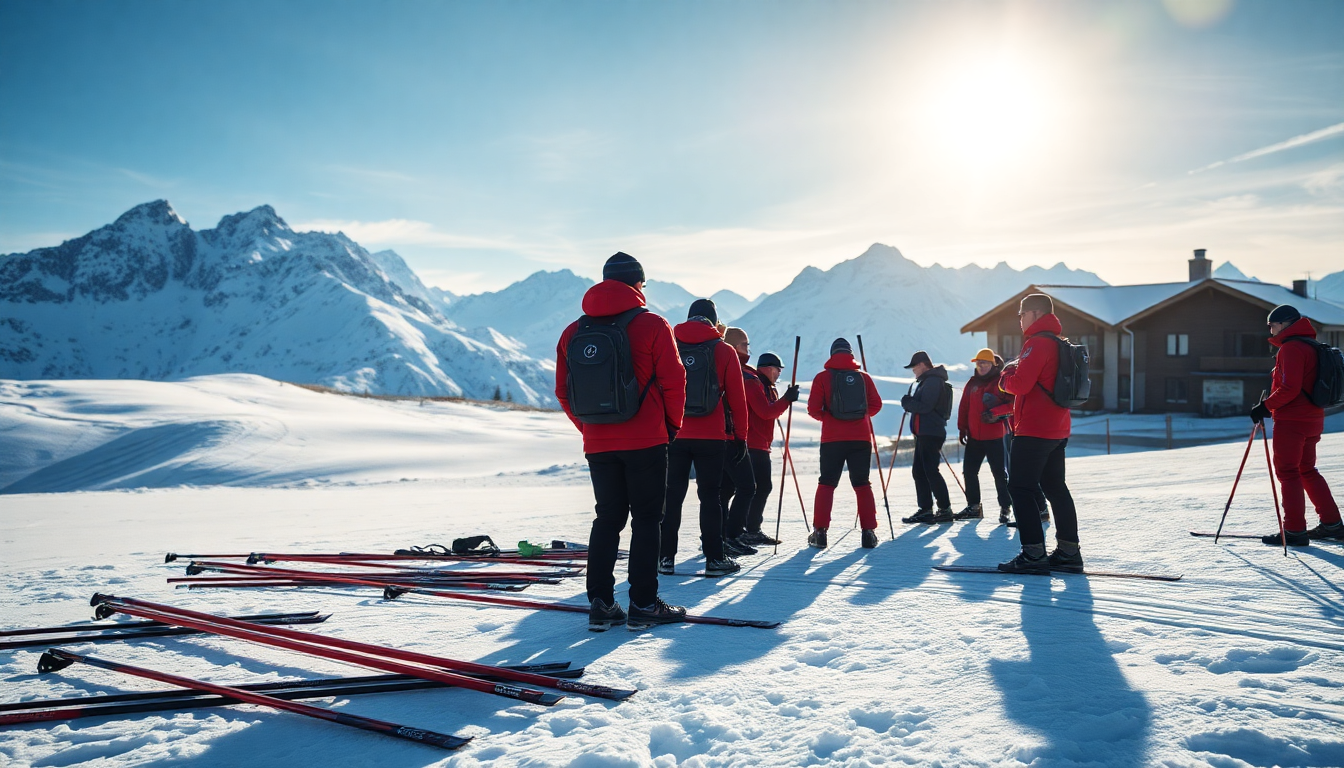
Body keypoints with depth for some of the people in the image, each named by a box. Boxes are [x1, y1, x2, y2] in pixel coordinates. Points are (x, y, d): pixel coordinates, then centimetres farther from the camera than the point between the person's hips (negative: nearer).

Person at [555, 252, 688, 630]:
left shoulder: (573, 332, 6)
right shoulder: (652, 325, -7)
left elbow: (563, 392, 8)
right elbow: (673, 381, -7)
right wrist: (672, 424, 8)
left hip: (597, 444, 4)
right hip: (646, 441, -4)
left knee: (606, 518, 13)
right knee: (646, 520, 4)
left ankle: (600, 603, 12)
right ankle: (643, 605, 6)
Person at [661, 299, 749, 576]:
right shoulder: (724, 351, 0)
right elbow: (737, 399, 1)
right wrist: (740, 437, 8)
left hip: (673, 436, 2)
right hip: (711, 437, -2)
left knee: (672, 495, 8)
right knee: (710, 497, 4)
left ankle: (666, 557, 10)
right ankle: (714, 558, 7)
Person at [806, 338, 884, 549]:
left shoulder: (823, 377, 0)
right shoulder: (864, 377, 6)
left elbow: (813, 409, -5)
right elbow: (876, 405, 8)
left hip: (833, 439, -1)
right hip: (861, 438, 2)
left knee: (826, 484, 7)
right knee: (862, 484, 10)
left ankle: (820, 532, 2)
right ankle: (869, 532, 5)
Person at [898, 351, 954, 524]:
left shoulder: (933, 381, -11)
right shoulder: (926, 381, 22)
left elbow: (925, 406, -18)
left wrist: (907, 402, -4)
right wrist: (910, 402, 7)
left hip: (931, 434, -11)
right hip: (924, 433, 11)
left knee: (931, 471, -11)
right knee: (919, 470, 11)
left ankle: (945, 509, -8)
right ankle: (926, 509, 15)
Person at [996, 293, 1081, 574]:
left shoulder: (1037, 342, -15)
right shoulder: (1059, 344, 16)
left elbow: (1021, 384, -21)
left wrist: (1005, 376, -2)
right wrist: (1015, 373, 10)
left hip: (1034, 430, -10)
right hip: (1058, 429, 10)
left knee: (1019, 487, -5)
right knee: (1055, 487, 15)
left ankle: (1033, 554, -8)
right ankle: (1069, 551, 18)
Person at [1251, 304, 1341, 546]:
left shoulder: (1291, 348, -15)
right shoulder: (1310, 346, 17)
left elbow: (1289, 388, -22)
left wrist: (1265, 406, -14)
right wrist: (1270, 405, 17)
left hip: (1291, 421, -10)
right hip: (1312, 419, 10)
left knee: (1287, 472, -4)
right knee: (1307, 470, 18)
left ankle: (1295, 531, -3)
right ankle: (1332, 524, 21)